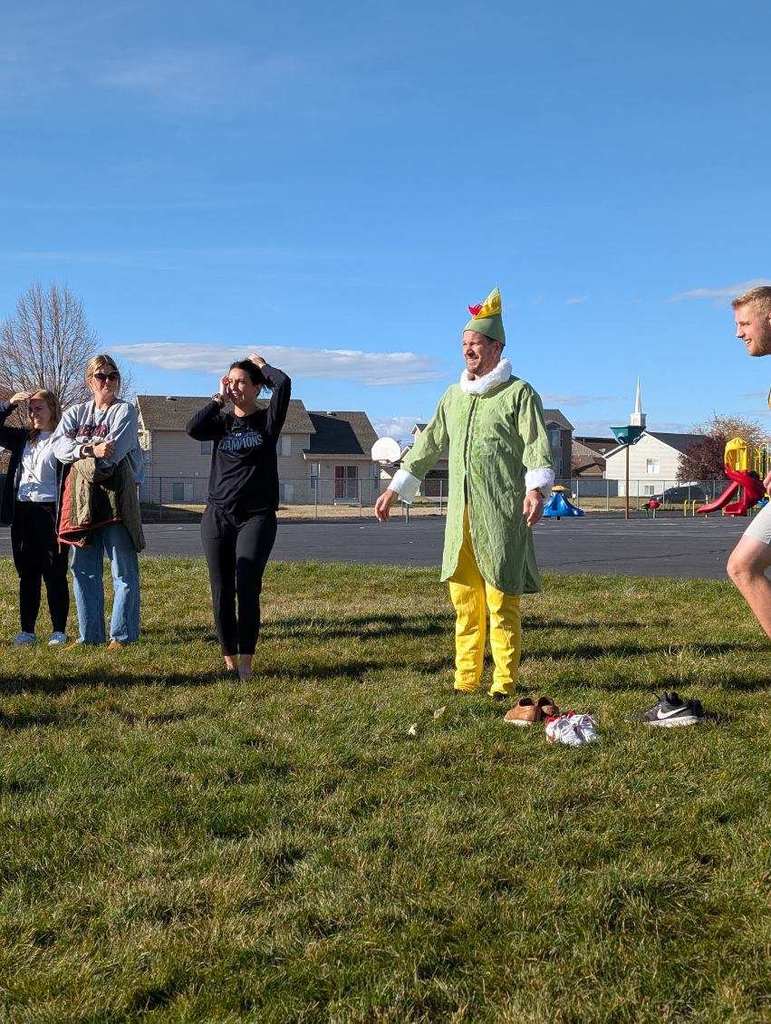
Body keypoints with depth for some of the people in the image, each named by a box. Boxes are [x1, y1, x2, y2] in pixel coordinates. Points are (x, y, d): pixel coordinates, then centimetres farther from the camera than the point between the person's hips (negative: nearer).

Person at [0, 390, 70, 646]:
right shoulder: (23, 437, 13)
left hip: (51, 512, -5)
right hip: (22, 512, 6)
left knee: (54, 574, 0)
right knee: (27, 573, 9)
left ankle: (59, 631, 8)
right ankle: (27, 630, 14)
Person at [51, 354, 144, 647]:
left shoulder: (125, 411, 2)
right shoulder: (76, 413, 15)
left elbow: (113, 450, -14)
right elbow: (59, 445, -3)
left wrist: (79, 450, -3)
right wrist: (91, 450, -19)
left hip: (116, 494, -5)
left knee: (124, 568, -3)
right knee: (84, 569, 8)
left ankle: (122, 634, 3)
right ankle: (89, 635, 16)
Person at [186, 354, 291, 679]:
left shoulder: (267, 420, 5)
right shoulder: (221, 421, 13)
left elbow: (283, 383, -13)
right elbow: (193, 429, -9)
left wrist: (261, 364, 5)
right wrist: (219, 399, -1)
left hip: (257, 516, -3)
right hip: (218, 516, 3)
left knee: (247, 588, -13)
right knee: (221, 592, 3)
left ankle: (245, 661, -7)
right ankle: (229, 659, 13)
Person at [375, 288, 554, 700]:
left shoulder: (519, 393, 0)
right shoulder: (454, 396, 19)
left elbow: (537, 449, -9)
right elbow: (427, 445, 24)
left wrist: (536, 489, -26)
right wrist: (394, 489, 24)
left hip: (501, 516, -6)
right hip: (460, 515, 6)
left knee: (501, 604, -4)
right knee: (464, 603, 7)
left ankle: (504, 684, 3)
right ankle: (466, 681, 14)